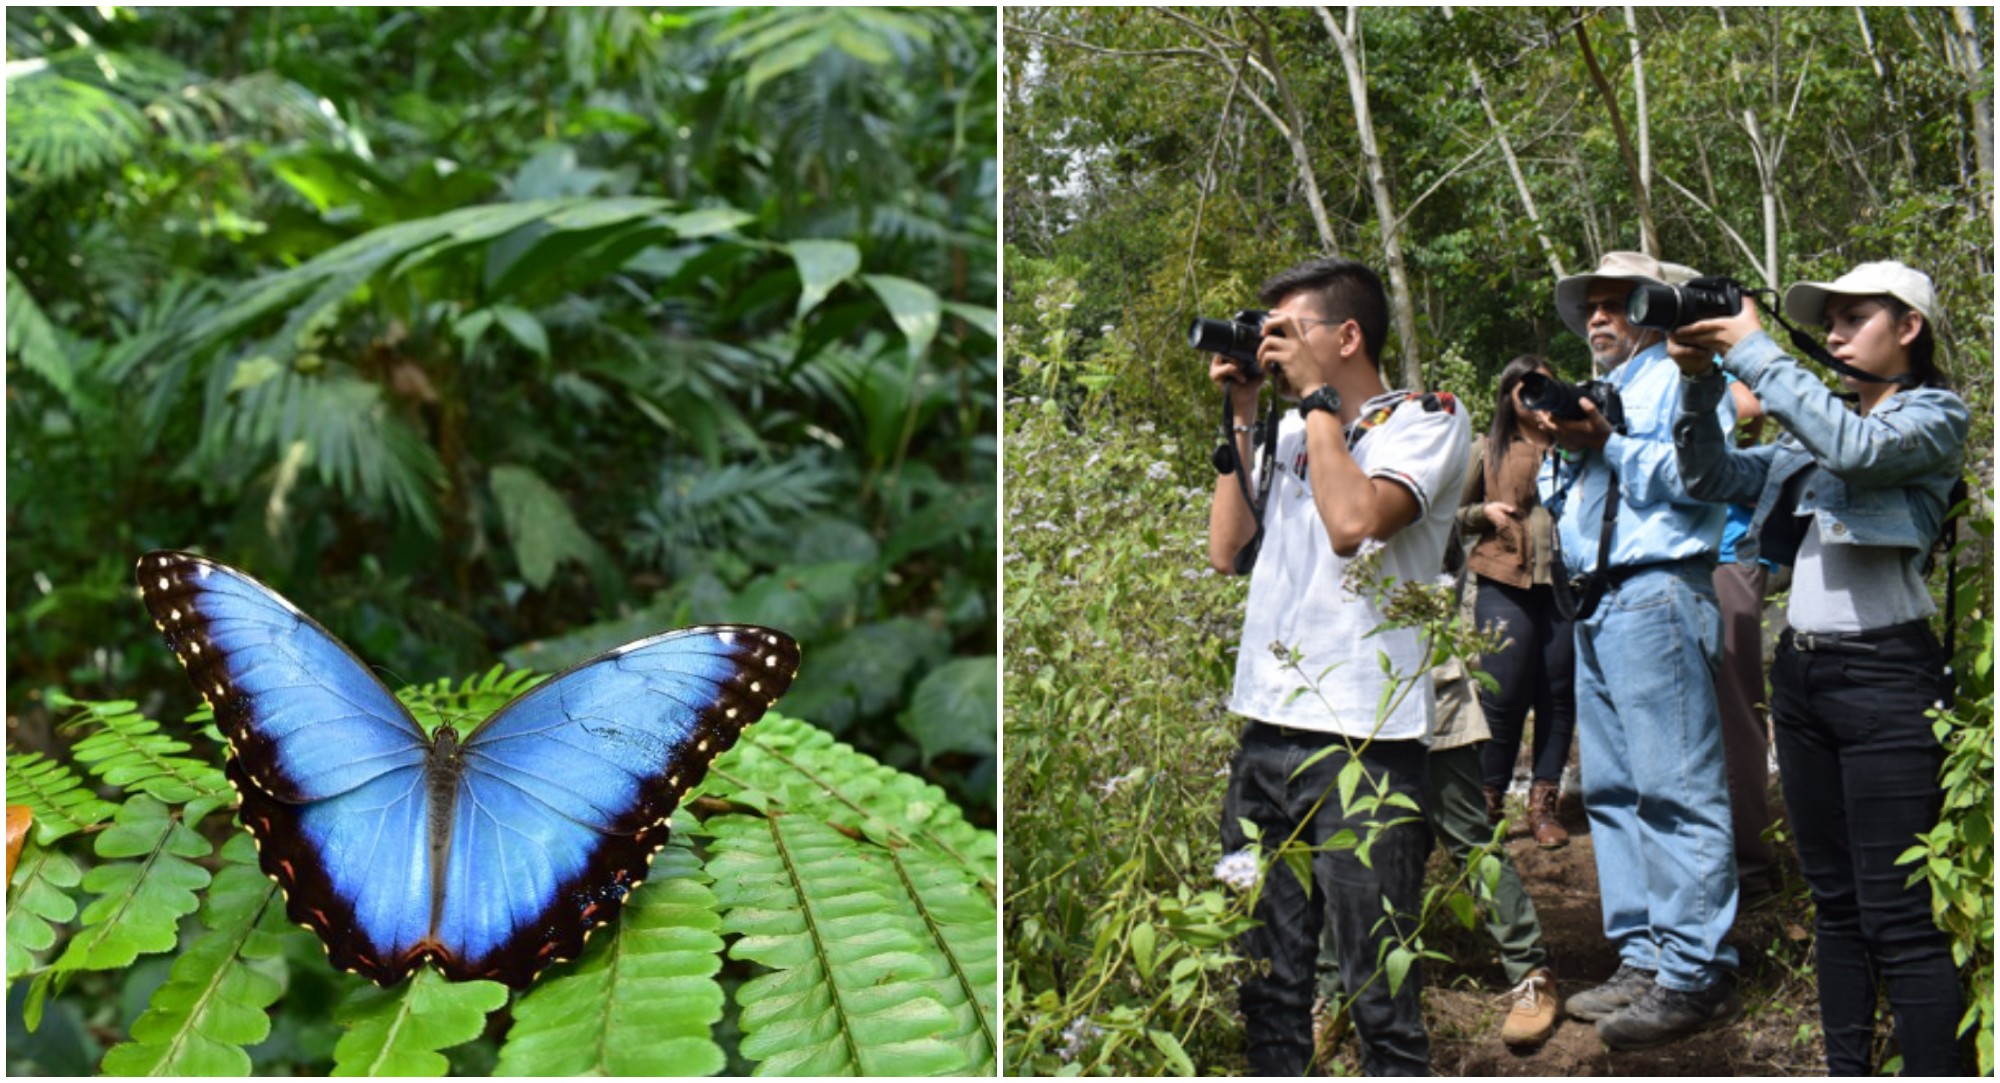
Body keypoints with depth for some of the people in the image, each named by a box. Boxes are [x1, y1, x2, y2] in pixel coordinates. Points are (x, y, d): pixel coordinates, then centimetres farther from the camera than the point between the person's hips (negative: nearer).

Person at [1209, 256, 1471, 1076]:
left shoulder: (1426, 418, -1)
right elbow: (1226, 550, 11)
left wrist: (1315, 395, -8)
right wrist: (1241, 420, 9)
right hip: (1265, 732, 6)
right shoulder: (1291, 432, 17)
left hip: (1363, 740, -6)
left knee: (1380, 997, 1)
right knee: (1266, 982, 14)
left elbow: (1356, 522, -19)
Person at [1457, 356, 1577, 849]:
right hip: (1505, 583, -2)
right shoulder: (1489, 449, 11)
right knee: (1504, 694, -3)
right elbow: (1453, 511, 13)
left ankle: (1543, 804, 13)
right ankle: (1488, 803, 11)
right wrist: (1484, 513, -5)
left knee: (1558, 694, 3)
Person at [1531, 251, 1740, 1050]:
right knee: (1612, 790, 8)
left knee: (1676, 789, -10)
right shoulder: (1596, 394, 27)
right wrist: (1559, 445, 4)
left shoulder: (1682, 380, 3)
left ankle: (1694, 975, -8)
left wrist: (1605, 441, -14)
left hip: (1656, 598, -9)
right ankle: (1642, 959, 13)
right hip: (1596, 607, 9)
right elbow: (1556, 500, 21)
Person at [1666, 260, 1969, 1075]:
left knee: (1895, 915, -7)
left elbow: (1856, 448, -24)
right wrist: (1699, 382, -5)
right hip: (1801, 672, 7)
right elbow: (1711, 477, 10)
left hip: (1885, 675, -7)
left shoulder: (1936, 414, -3)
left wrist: (1753, 353, -21)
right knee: (1833, 901, 13)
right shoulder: (1814, 431, 16)